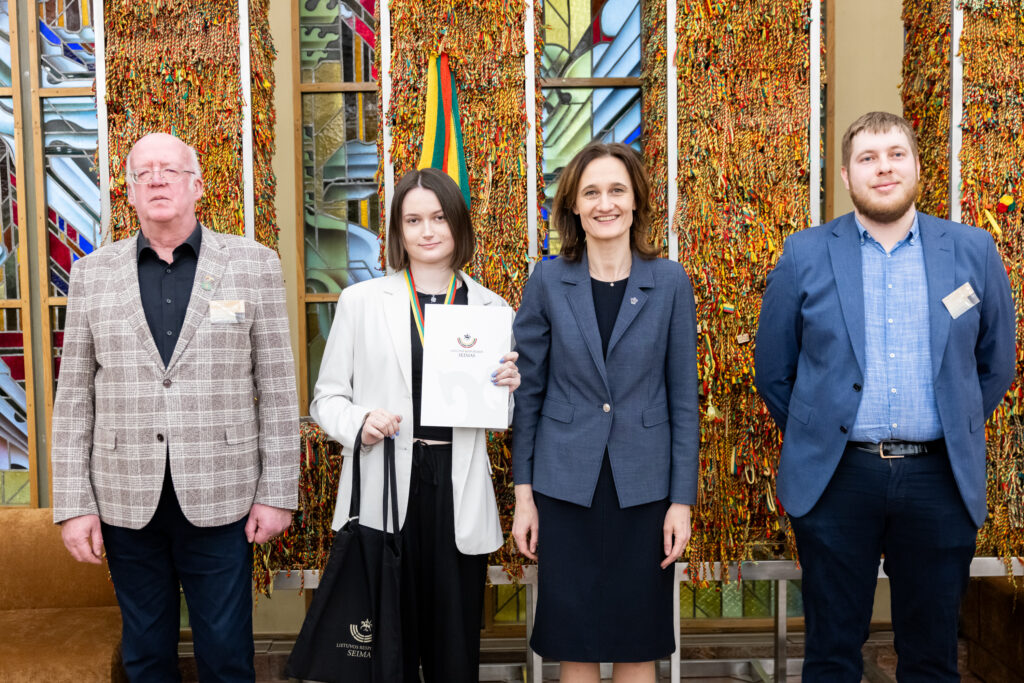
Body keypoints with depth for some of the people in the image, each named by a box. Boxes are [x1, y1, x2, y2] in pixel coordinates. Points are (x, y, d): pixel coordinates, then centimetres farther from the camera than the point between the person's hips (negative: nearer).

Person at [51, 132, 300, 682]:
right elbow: (73, 398, 5)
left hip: (220, 501, -2)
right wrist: (73, 505, 1)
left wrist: (277, 493, -4)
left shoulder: (254, 264, 0)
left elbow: (277, 389, -1)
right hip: (126, 503, 2)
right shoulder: (92, 274, 6)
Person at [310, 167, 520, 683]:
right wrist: (360, 423, -14)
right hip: (383, 491, -1)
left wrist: (510, 388, -7)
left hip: (458, 492, 1)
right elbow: (327, 396, 6)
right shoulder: (361, 300, 4)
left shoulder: (491, 307, 8)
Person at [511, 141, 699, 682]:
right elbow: (527, 391, 2)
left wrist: (682, 500, -2)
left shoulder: (670, 283, -1)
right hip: (566, 487, 0)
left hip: (643, 488, 0)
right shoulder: (548, 282, -1)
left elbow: (683, 398, 1)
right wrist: (523, 494, -1)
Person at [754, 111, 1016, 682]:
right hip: (836, 480, -1)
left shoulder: (974, 251, 4)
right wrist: (814, 437, 9)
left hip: (942, 483, 1)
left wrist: (955, 432, 11)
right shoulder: (806, 255, 1)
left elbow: (996, 365, 13)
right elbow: (773, 370, 7)